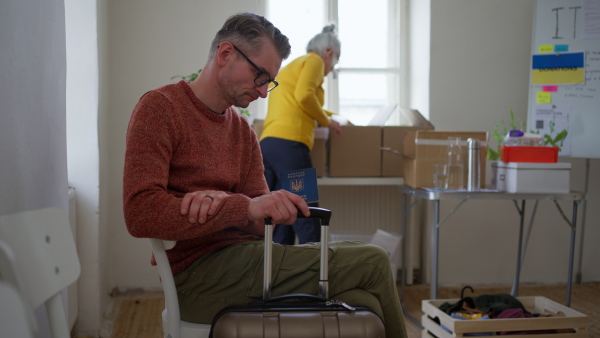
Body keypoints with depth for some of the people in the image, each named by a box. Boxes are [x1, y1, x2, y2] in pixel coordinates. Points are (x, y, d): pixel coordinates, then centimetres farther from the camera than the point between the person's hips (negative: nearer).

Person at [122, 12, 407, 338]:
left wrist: (221, 202, -17)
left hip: (241, 259, 7)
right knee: (371, 263, -14)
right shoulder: (160, 107, -4)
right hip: (199, 271, -7)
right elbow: (140, 214, -18)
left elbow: (259, 222, 7)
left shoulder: (242, 131, 17)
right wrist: (244, 207, -25)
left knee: (363, 304, -15)